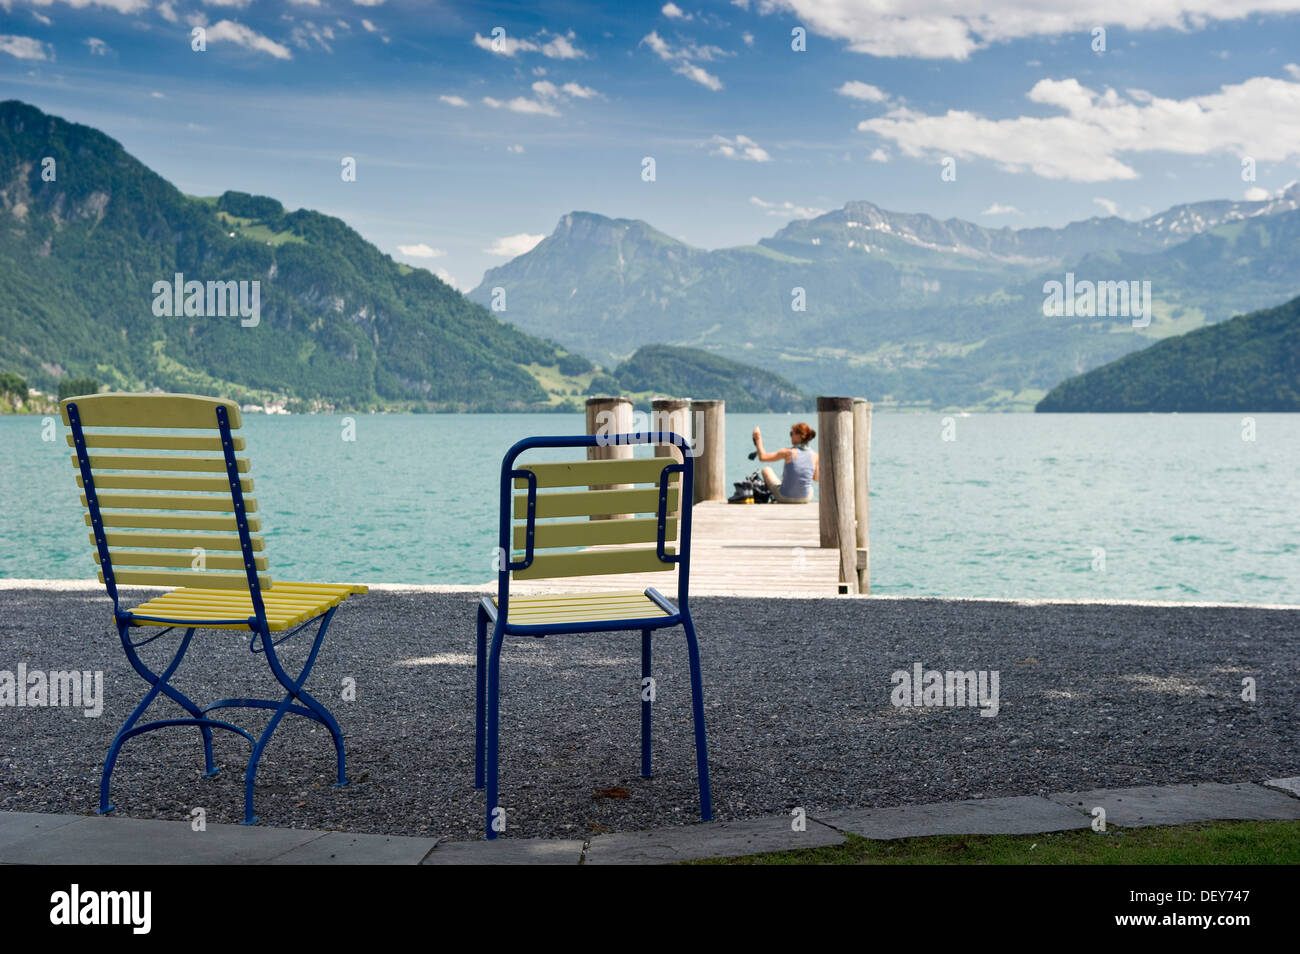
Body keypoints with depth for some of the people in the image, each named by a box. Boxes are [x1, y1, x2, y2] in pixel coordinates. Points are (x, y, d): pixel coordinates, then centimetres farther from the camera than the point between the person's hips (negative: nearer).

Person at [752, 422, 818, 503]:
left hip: (785, 498, -3)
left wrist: (758, 439, 0)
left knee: (766, 470, 23)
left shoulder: (789, 452, -17)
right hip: (805, 499, 3)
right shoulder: (814, 455, -8)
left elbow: (762, 457, -12)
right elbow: (816, 479, 5)